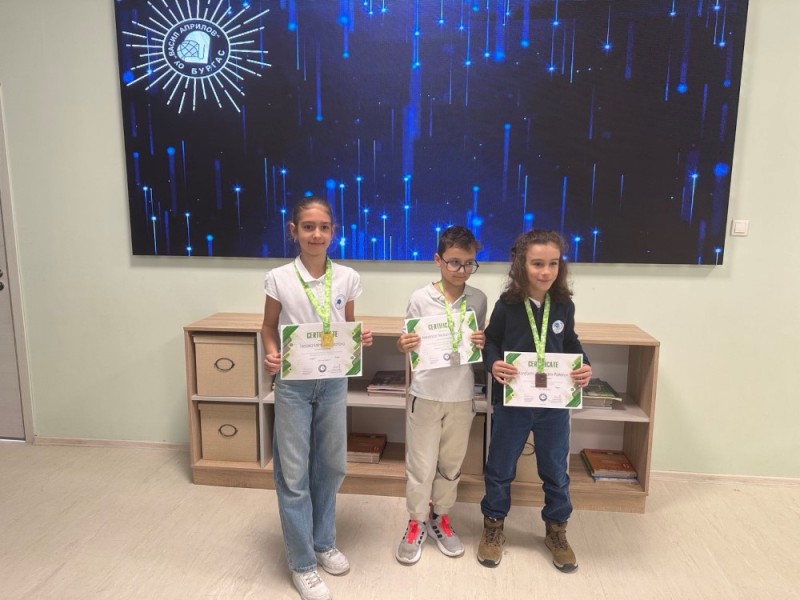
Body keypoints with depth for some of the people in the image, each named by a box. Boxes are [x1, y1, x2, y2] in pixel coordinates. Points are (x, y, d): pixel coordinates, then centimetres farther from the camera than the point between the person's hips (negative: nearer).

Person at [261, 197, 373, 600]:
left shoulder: (347, 278, -3)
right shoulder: (279, 279, -9)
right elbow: (268, 328, 1)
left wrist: (361, 339, -12)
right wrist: (271, 356, -17)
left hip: (333, 382, 3)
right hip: (293, 384, -2)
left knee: (331, 466, 16)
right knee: (293, 473, 5)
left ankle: (323, 543, 39)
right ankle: (302, 562, 24)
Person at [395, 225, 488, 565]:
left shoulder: (478, 300, 0)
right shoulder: (420, 298, -8)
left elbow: (479, 343, 10)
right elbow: (407, 344, -1)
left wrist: (482, 344, -13)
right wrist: (403, 346, -24)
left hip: (461, 394, 2)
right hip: (426, 393, -2)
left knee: (451, 462, 15)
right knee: (421, 463, 7)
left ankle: (440, 516, 35)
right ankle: (416, 522, 26)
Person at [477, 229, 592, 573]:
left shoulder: (564, 305, -3)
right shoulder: (507, 305, -11)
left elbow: (570, 343, 10)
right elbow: (490, 342, -1)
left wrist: (585, 367, -8)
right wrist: (493, 364, -21)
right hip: (511, 403, -2)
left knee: (556, 471, 16)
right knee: (500, 469, 13)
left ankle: (556, 532, 39)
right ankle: (493, 528, 35)